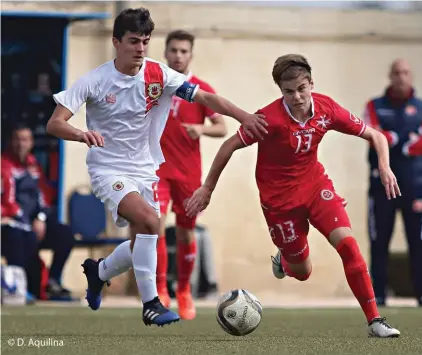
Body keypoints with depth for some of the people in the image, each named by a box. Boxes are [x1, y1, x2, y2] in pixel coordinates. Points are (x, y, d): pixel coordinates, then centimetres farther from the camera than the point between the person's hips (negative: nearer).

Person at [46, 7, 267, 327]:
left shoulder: (158, 74, -7)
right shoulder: (95, 81, -15)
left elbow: (205, 98, -8)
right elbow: (55, 124, -19)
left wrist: (245, 117, -21)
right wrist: (81, 134, -41)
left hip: (144, 169, 5)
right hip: (108, 169, -5)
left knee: (143, 244, 7)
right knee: (149, 220, -29)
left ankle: (99, 271, 40)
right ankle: (151, 304, -20)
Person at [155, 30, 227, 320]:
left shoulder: (201, 90, -1)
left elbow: (222, 128, -5)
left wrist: (202, 129, -24)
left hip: (188, 173, 0)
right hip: (157, 169, 0)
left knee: (186, 233, 8)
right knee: (156, 225, -18)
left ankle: (184, 291, 26)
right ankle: (160, 290, -12)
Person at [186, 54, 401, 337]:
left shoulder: (327, 109, -13)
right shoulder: (270, 117, -25)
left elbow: (374, 136, -3)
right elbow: (230, 146, -14)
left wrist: (385, 167, -22)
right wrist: (207, 189, -10)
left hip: (315, 184, 3)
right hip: (279, 197, -3)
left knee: (348, 244, -19)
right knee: (302, 272, 8)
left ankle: (374, 320, -12)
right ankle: (283, 260, 48)